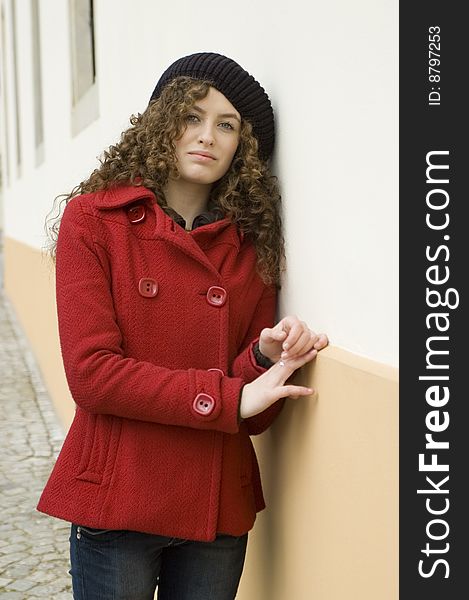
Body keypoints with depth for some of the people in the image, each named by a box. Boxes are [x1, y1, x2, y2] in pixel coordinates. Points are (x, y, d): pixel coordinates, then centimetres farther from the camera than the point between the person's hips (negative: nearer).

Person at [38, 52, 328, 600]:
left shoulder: (251, 242, 4)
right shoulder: (93, 219, -5)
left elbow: (255, 415, 3)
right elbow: (90, 373, -15)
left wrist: (267, 356, -18)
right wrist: (226, 396, -18)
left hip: (220, 509, 3)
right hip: (116, 501, -3)